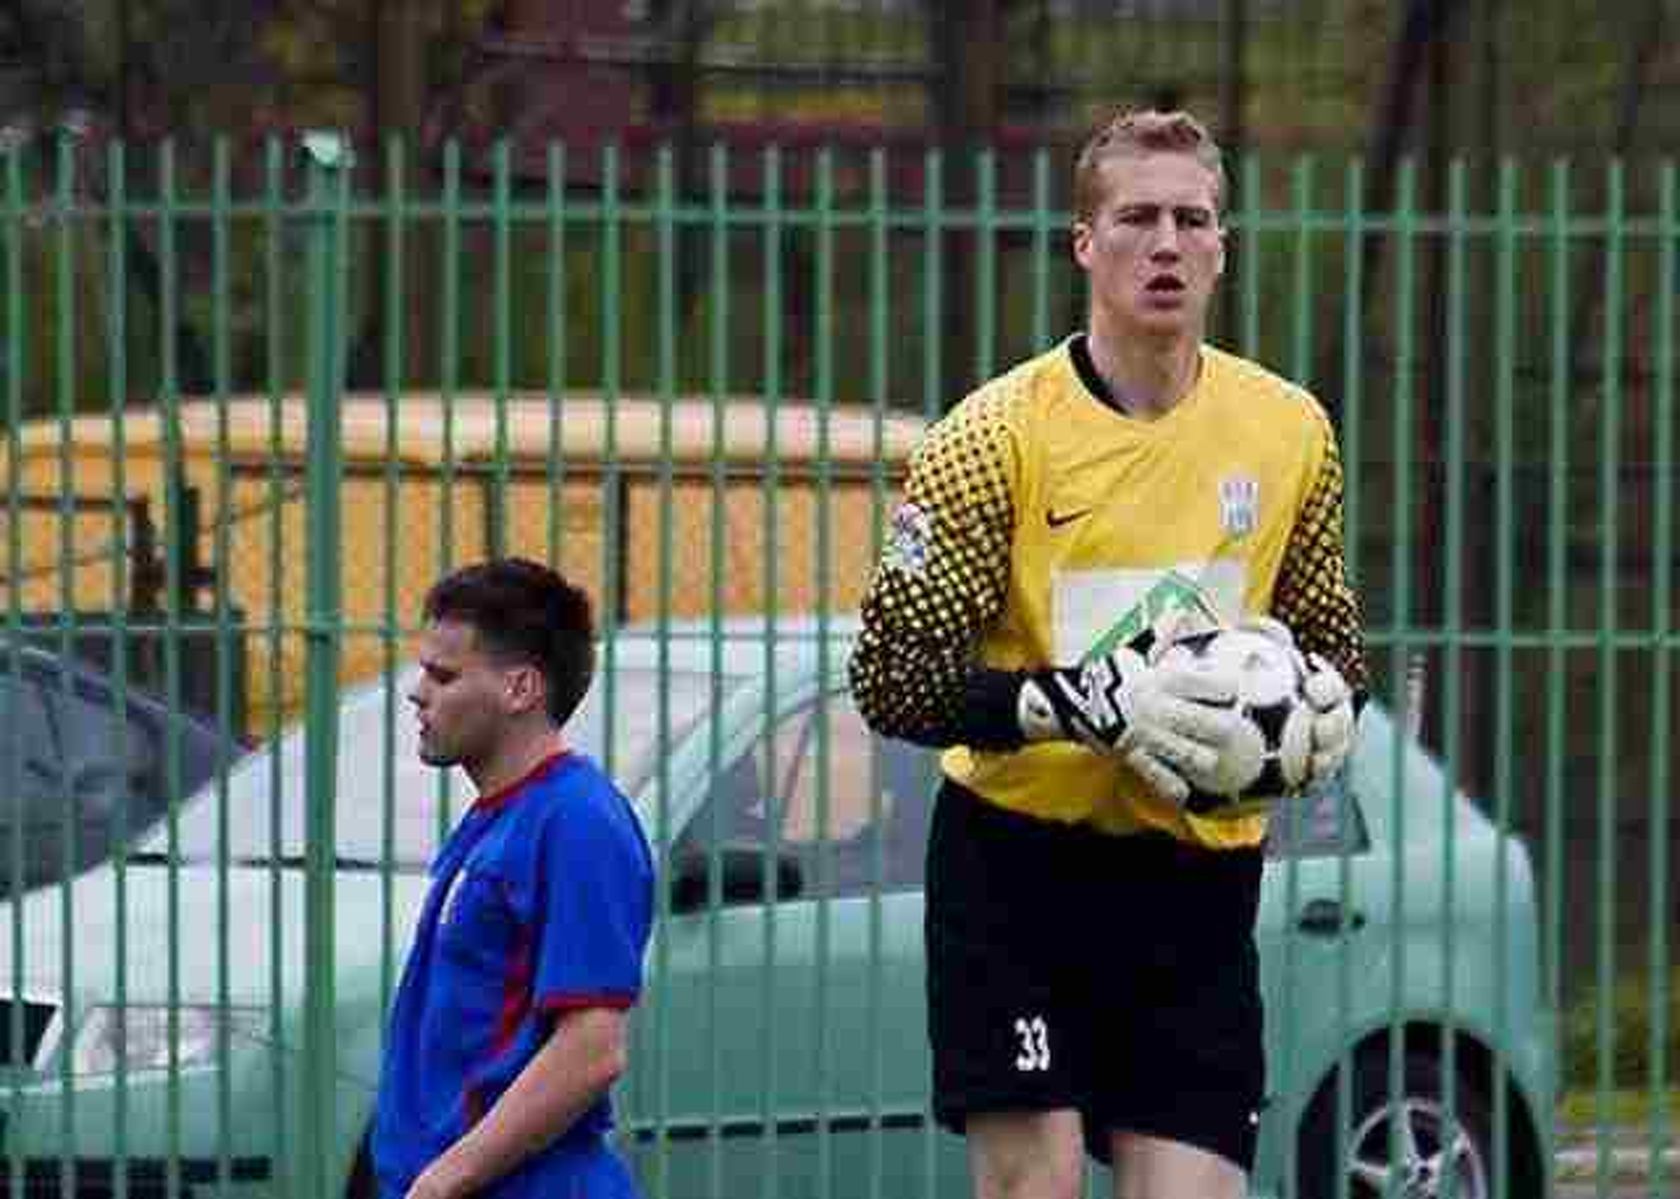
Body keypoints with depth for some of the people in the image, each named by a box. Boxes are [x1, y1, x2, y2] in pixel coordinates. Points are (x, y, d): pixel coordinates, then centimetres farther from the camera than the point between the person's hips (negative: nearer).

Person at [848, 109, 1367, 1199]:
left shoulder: (1289, 429, 5)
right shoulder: (995, 435, -8)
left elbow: (1333, 642, 19)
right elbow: (890, 679, -10)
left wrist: (1326, 702, -6)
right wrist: (1085, 704, -23)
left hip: (1198, 873, 3)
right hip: (1019, 860, -3)